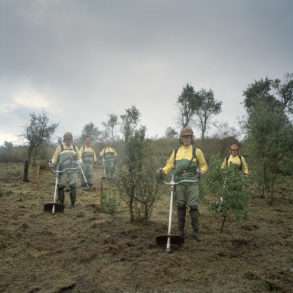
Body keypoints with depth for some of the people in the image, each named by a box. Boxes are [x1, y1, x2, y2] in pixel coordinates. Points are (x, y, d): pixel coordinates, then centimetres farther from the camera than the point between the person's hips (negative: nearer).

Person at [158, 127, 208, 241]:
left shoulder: (197, 151, 5)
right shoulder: (176, 151, 13)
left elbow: (204, 166, 9)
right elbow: (170, 165, 10)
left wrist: (200, 171, -12)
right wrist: (163, 171, -10)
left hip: (192, 182, -2)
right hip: (179, 183, 3)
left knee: (193, 206, -6)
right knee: (180, 206, 5)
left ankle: (195, 232, 3)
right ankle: (181, 232, 14)